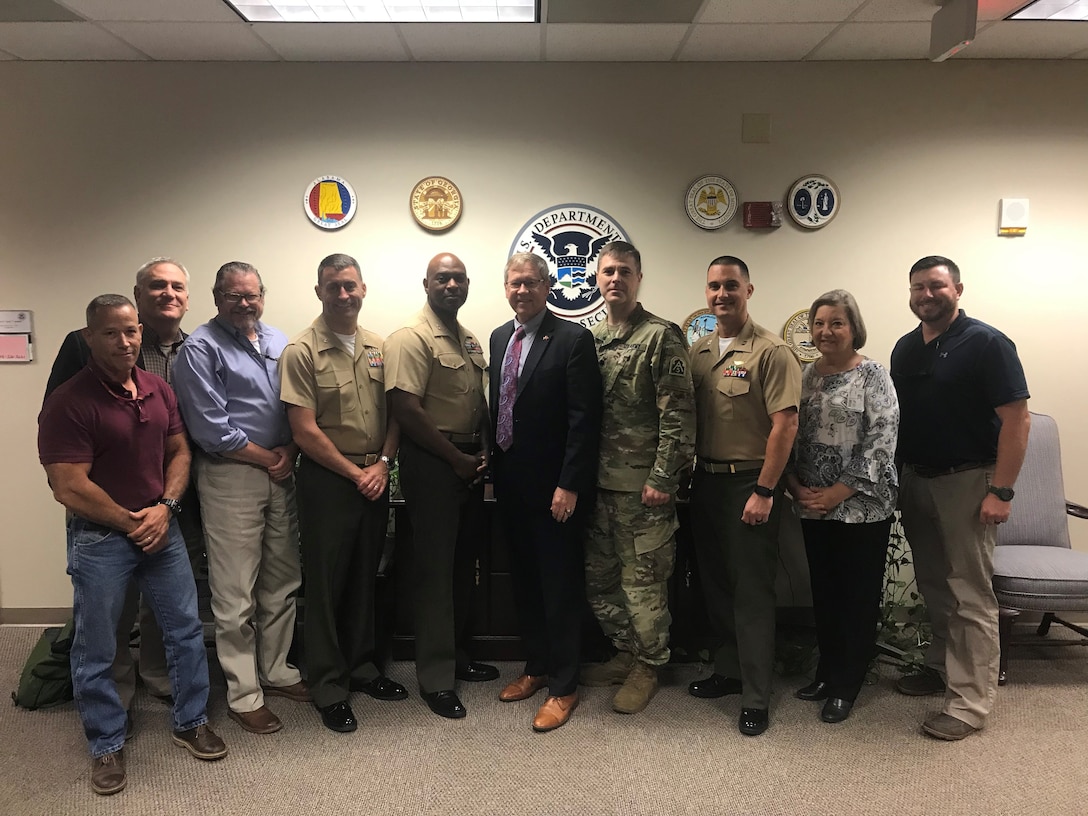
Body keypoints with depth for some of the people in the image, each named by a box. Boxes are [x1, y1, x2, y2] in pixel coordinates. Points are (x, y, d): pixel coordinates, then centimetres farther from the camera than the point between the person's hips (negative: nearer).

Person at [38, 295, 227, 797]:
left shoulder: (158, 389, 2)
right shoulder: (68, 402, -16)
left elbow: (179, 451, 7)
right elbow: (70, 487, -18)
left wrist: (164, 507, -8)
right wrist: (130, 523, -11)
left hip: (161, 528, 5)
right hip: (99, 539, -5)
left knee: (187, 629, 12)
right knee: (96, 649, 9)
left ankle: (191, 722, 31)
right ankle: (106, 746, 28)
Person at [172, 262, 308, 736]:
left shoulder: (278, 341, 12)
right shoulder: (201, 349, -7)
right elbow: (211, 430, -13)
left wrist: (291, 452, -5)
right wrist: (268, 458, -8)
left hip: (280, 474, 6)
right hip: (230, 477, -6)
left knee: (283, 581, 14)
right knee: (235, 594, 1)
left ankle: (275, 670, 31)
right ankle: (243, 694, 14)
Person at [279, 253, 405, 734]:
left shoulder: (379, 347, 7)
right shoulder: (301, 352, -9)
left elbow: (394, 412, 9)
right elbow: (305, 431, -12)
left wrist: (382, 464, -5)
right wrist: (355, 473, -10)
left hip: (375, 478, 5)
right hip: (327, 479, -5)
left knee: (364, 578, 16)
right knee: (326, 582, 5)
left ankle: (361, 668, 33)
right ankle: (329, 689, 18)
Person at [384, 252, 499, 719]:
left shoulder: (470, 341, 14)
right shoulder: (411, 339, -12)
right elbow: (406, 410, -20)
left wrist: (482, 454, 4)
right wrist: (457, 458, -15)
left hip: (469, 465, 8)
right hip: (431, 465, -8)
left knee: (463, 563, 16)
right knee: (434, 569, 0)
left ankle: (457, 655, 31)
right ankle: (436, 678, 11)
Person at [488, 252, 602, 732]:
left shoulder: (573, 339, -11)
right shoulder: (499, 337, 10)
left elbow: (584, 419, -15)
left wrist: (569, 485, -18)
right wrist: (496, 467, 12)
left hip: (554, 489, -6)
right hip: (510, 485, 7)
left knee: (560, 586, 4)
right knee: (525, 581, 17)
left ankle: (563, 687, 17)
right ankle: (536, 667, 33)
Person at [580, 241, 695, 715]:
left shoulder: (661, 336, -8)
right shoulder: (591, 339, 11)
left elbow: (678, 414, -12)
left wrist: (663, 479, -16)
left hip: (642, 484, -6)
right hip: (599, 481, 7)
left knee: (643, 579, 3)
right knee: (599, 577, 14)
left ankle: (647, 667, 21)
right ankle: (625, 654, 32)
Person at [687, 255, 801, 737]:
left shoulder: (771, 352, -12)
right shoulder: (698, 352, 9)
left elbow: (785, 425, -16)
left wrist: (764, 492, -18)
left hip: (750, 484, -6)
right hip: (706, 480, 7)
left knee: (751, 590, 1)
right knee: (715, 583, 16)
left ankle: (756, 698, 13)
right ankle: (729, 670, 33)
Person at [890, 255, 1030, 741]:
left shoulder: (986, 344, -10)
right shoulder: (905, 349, 9)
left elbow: (1017, 419, -15)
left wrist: (1001, 491, -20)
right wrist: (897, 478, 8)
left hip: (966, 481, -6)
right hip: (916, 480, 6)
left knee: (970, 595, -1)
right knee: (934, 586, 17)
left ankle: (970, 702, 6)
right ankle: (942, 668, 32)